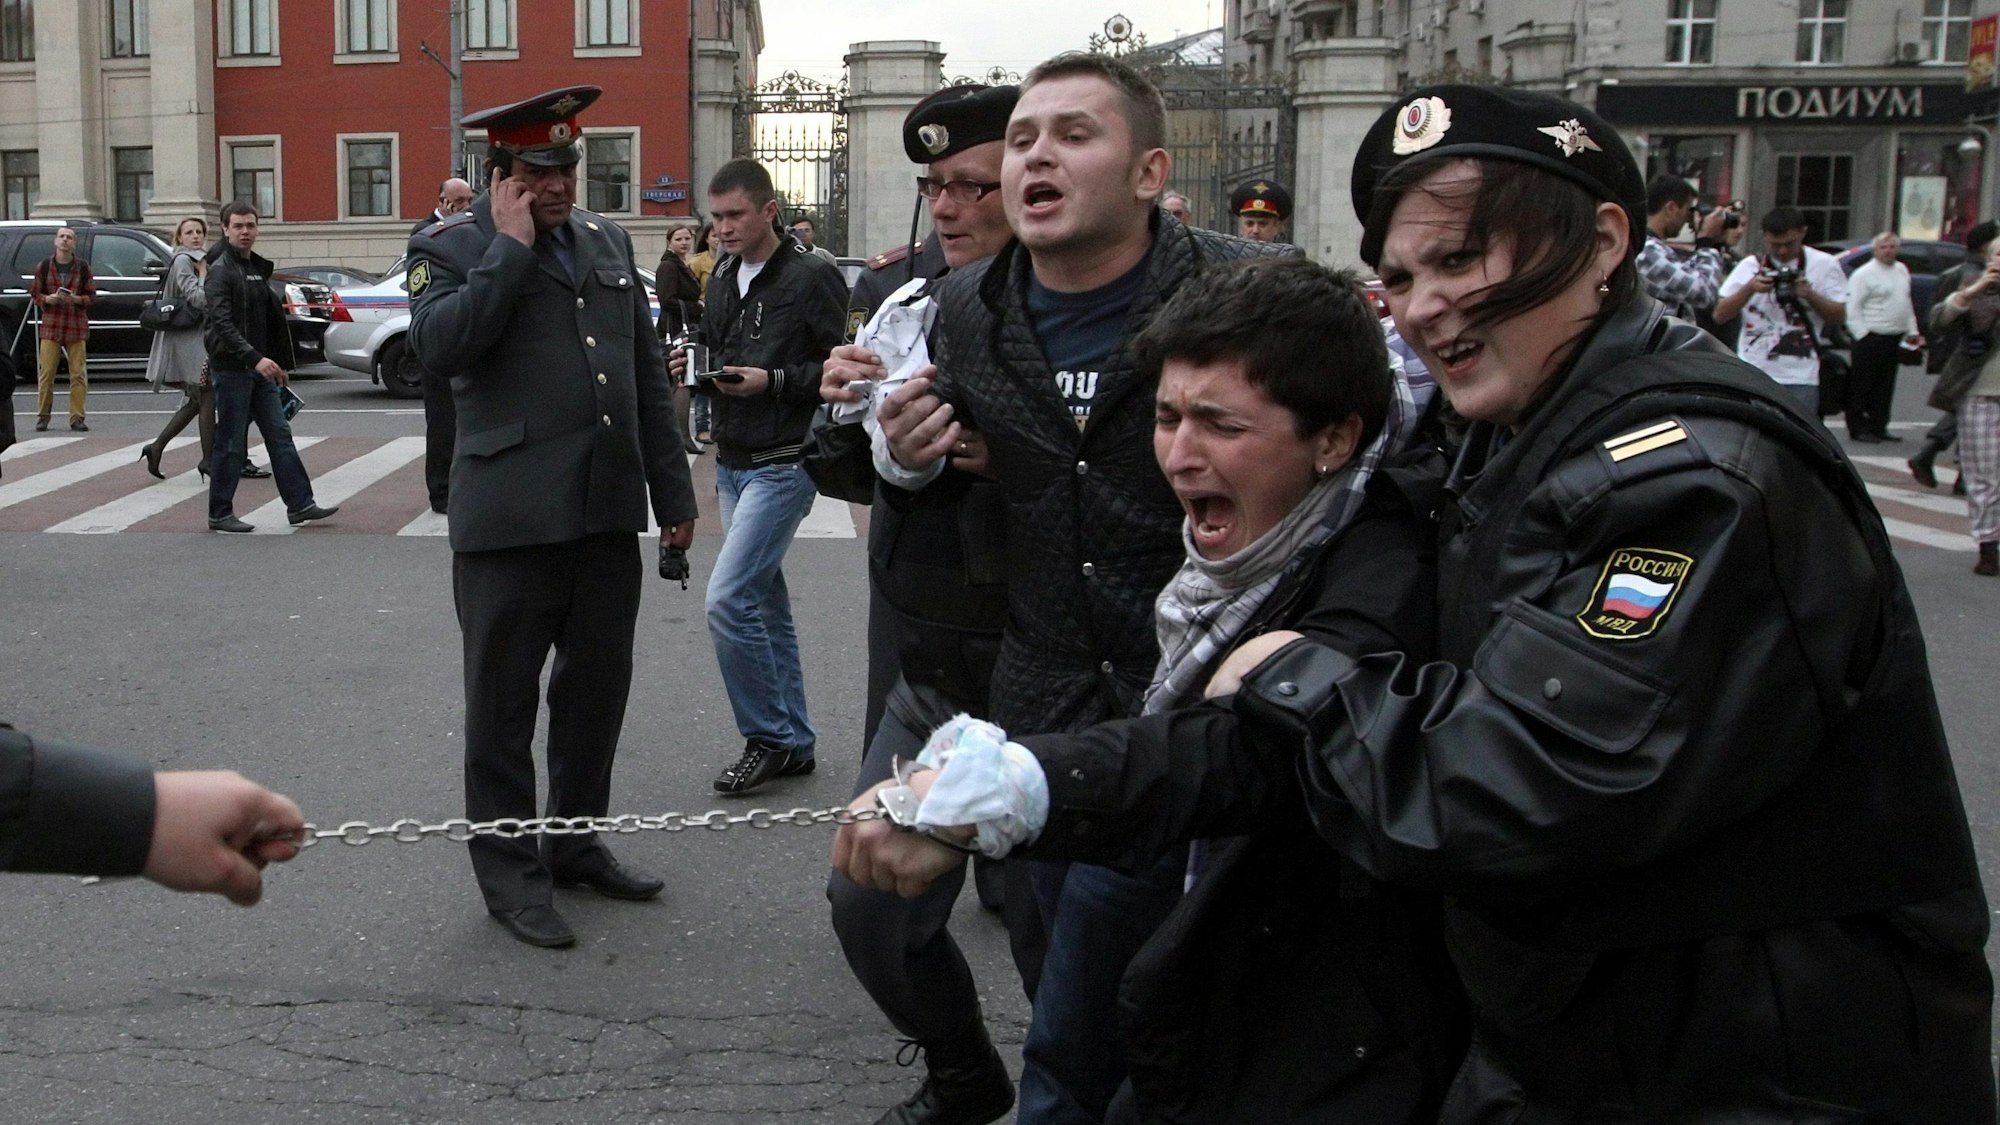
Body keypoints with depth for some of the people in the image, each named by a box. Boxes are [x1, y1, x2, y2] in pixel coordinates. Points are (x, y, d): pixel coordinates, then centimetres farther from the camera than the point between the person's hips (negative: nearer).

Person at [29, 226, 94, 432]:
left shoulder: (83, 267, 4)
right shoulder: (44, 266, 5)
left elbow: (92, 297, 5)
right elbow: (34, 293, 10)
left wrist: (75, 299, -14)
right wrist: (47, 299, -11)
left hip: (76, 325, 0)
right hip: (51, 324, 0)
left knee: (78, 374, -2)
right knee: (46, 372, -2)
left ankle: (77, 417, 2)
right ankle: (43, 416, 8)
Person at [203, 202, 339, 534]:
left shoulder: (257, 268, 15)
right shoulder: (220, 271, -11)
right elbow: (221, 323, -23)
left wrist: (279, 364, 18)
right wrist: (254, 358, -32)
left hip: (259, 367, 8)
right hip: (231, 367, -8)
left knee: (279, 434, 6)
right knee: (230, 442, -2)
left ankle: (300, 504, 9)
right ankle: (219, 514, 7)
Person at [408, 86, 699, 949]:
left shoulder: (608, 241, 14)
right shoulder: (449, 247, -2)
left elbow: (649, 375, 16)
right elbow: (441, 345, -22)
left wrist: (673, 493, 14)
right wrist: (511, 246, -16)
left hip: (607, 513, 6)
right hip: (509, 518, -5)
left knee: (598, 686, 14)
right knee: (503, 701, 4)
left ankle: (576, 844, 30)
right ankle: (510, 876, 16)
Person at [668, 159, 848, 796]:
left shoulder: (812, 277, -10)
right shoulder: (723, 282, 14)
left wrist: (773, 381, -21)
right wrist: (696, 371, 1)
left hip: (784, 466, -8)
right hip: (732, 466, 9)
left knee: (727, 600, -15)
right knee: (765, 603, 13)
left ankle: (769, 737, 0)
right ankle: (794, 744, 22)